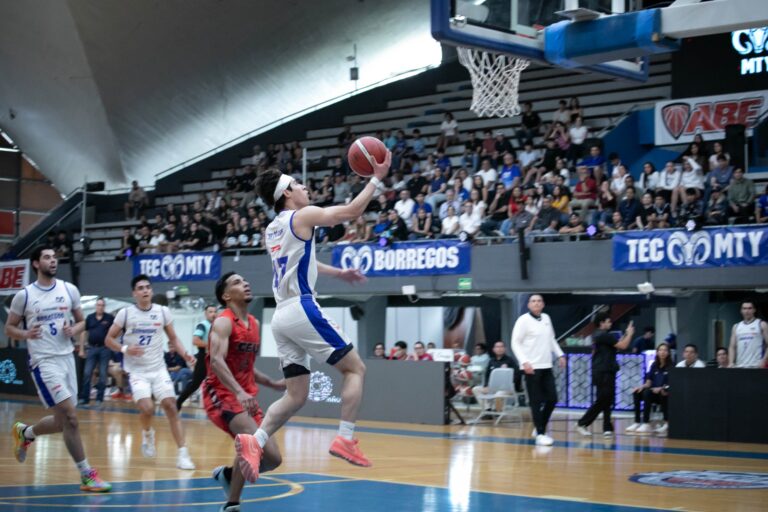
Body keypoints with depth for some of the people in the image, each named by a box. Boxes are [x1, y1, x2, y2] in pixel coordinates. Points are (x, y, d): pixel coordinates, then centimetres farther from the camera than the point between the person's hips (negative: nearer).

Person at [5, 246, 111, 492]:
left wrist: (73, 330, -8)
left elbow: (81, 321, 14)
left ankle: (24, 432, 41)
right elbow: (9, 328, 4)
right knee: (70, 418, -13)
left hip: (67, 358, 5)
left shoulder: (69, 290, 5)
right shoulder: (24, 295, -4)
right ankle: (87, 475, -5)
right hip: (44, 362, -5)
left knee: (62, 422, 12)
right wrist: (26, 334, -17)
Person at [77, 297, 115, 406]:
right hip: (92, 348, 2)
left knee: (103, 374, 1)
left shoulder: (109, 318, 0)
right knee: (87, 373, 0)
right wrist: (81, 349, 6)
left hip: (105, 349, -2)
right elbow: (84, 333, 10)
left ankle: (99, 398, 8)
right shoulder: (90, 318, 6)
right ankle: (84, 397, 7)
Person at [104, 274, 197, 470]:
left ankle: (183, 454, -5)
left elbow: (173, 338, 11)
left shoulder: (163, 312, 1)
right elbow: (109, 339, 0)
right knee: (147, 408, -19)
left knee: (171, 406, -7)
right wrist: (125, 349, -20)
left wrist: (185, 354, -8)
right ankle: (147, 433, 16)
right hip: (137, 371, -2)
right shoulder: (125, 313, -6)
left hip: (159, 369, 2)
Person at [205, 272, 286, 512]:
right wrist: (239, 392, -40)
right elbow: (216, 361, -28)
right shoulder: (223, 322, -11)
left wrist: (273, 383, 15)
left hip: (246, 398, 8)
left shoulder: (253, 324, 15)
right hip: (221, 395, -8)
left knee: (272, 459, 4)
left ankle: (228, 474, 30)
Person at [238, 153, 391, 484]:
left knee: (296, 396, 8)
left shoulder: (272, 229, 21)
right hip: (302, 309, -8)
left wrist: (337, 273, 41)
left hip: (282, 316, 8)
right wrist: (376, 179, 6)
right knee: (355, 368, 3)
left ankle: (254, 441, -10)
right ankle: (345, 440, -8)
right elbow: (351, 211, -3)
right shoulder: (302, 216, -3)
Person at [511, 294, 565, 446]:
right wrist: (524, 361, -20)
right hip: (531, 367, -7)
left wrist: (560, 355, 15)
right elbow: (515, 343, -10)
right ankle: (540, 434, 3)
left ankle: (540, 428, 21)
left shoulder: (546, 318, 12)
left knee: (552, 399, 5)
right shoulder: (524, 320, -8)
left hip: (546, 366, 7)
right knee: (536, 402, -3)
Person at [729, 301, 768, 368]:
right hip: (740, 367, 4)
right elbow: (732, 347, 13)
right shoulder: (736, 327, 14)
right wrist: (731, 363, -1)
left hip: (756, 366, -4)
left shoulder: (762, 325, 2)